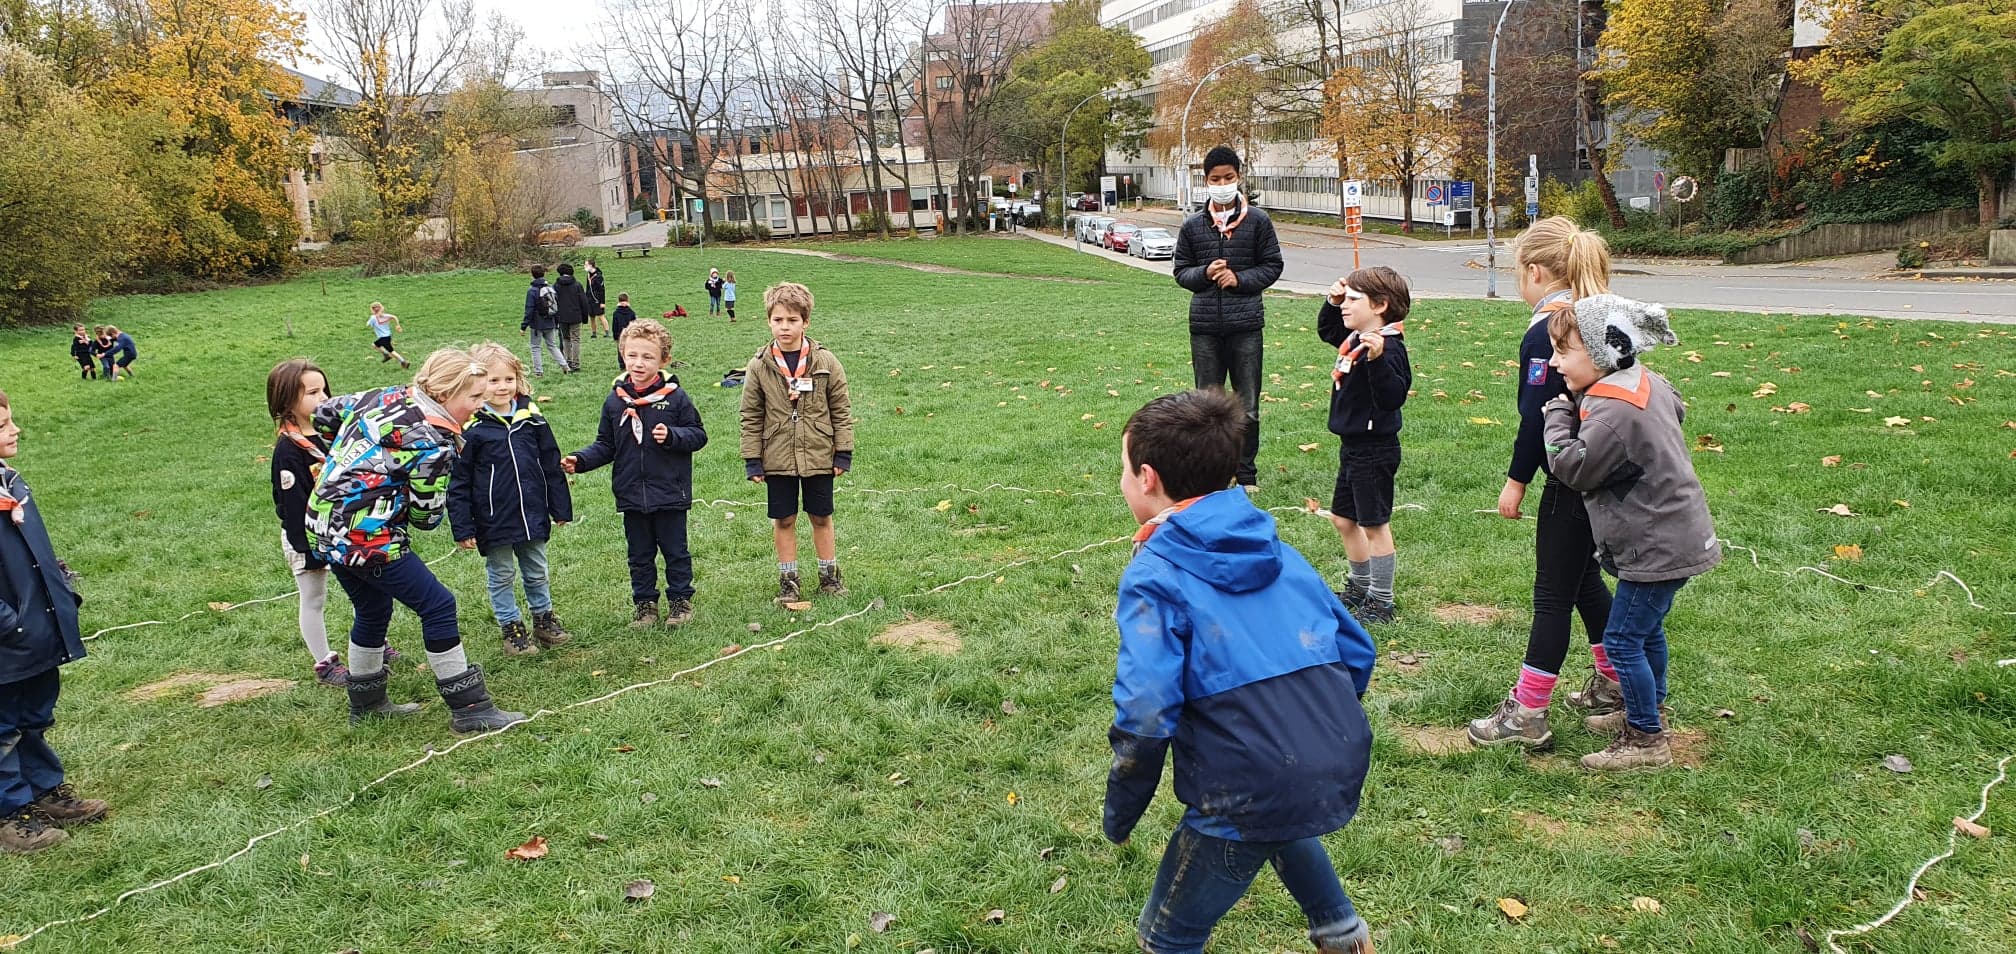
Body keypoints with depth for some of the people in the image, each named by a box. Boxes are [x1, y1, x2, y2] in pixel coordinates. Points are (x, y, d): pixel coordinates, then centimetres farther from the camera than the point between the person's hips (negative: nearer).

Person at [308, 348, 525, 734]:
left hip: (324, 525, 9)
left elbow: (324, 413, 20)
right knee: (438, 606, -3)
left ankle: (366, 701, 39)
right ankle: (469, 709, 0)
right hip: (366, 538, -9)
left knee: (372, 611, 24)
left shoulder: (384, 396, 7)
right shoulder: (433, 444, -17)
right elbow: (426, 516, -9)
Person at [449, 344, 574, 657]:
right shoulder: (471, 428, -13)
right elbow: (458, 482, -9)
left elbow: (551, 465, 7)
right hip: (494, 522, -4)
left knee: (537, 572, 18)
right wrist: (463, 528, -10)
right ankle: (512, 629, 23)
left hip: (533, 516, 4)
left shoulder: (531, 417, -1)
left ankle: (544, 619, 34)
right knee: (501, 576, 11)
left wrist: (561, 508, 10)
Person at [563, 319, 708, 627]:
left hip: (669, 494, -3)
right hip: (631, 495, 3)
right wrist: (580, 461, -6)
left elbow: (698, 435, -4)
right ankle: (644, 603, 28)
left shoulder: (674, 397, -8)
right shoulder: (614, 401, 1)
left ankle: (680, 599, 25)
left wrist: (671, 436, -21)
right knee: (640, 554, 15)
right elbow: (606, 445, 8)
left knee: (675, 551, 10)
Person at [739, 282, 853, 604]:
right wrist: (752, 461, -2)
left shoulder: (826, 363, -5)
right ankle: (788, 580, 22)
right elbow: (751, 417, 1)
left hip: (818, 456, 0)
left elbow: (841, 410, 0)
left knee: (821, 517, 12)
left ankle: (829, 576, 26)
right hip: (778, 459, 0)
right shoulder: (759, 367, -4)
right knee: (783, 520, 9)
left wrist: (843, 453, -2)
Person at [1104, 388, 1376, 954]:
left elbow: (1145, 715, -19)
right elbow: (1356, 652, 14)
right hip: (1343, 773, 7)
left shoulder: (1154, 574, -9)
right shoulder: (1278, 551, 10)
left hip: (1255, 793, -7)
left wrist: (1120, 813, -4)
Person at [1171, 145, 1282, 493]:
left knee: (1248, 407, 5)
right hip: (1204, 326, 2)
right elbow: (1181, 271, 10)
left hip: (1246, 324, -1)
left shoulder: (1257, 221, 1)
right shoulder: (1192, 225, 6)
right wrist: (1204, 274, -10)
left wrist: (1239, 278, -11)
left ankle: (1247, 473, 17)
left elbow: (1272, 266, 4)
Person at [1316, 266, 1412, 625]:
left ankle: (1382, 602, 13)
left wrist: (1377, 359, -45)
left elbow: (1393, 397, -33)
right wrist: (1332, 302, 10)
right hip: (1352, 445, 10)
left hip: (1374, 450, -10)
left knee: (1374, 525, 1)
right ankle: (1360, 587, 36)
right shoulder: (1354, 338, 6)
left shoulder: (1387, 349, -22)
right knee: (1343, 519, 20)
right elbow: (1325, 329, 27)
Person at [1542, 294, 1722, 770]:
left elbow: (1571, 467, -20)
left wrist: (1559, 416, -5)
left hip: (1658, 546, -10)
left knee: (1622, 640, -1)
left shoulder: (1613, 411, -27)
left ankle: (1647, 740, 10)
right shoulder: (1645, 382, 4)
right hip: (1677, 532, 10)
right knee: (1646, 629, 24)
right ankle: (1646, 711, 40)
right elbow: (1678, 410, 25)